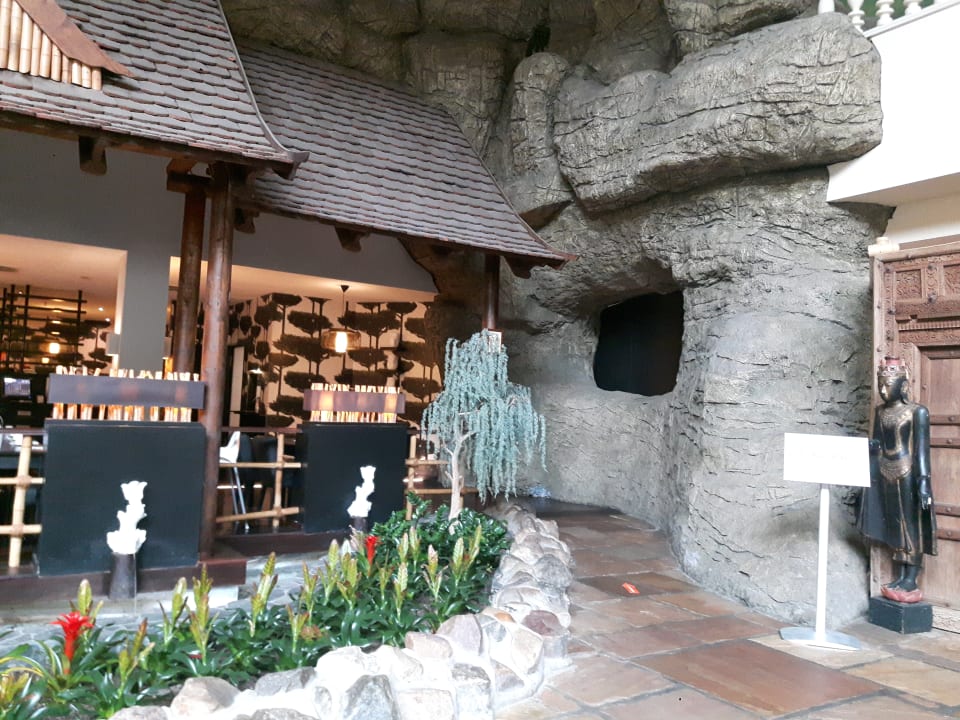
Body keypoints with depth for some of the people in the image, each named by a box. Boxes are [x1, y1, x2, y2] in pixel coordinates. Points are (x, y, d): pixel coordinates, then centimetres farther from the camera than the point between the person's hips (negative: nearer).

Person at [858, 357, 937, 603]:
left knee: (911, 523, -1)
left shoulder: (917, 412, -9)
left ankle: (911, 582, 4)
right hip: (885, 474, 6)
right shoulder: (880, 411, 9)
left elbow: (922, 449, -12)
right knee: (895, 523, 10)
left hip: (908, 473, -6)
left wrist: (923, 480, -18)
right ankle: (902, 577, 18)